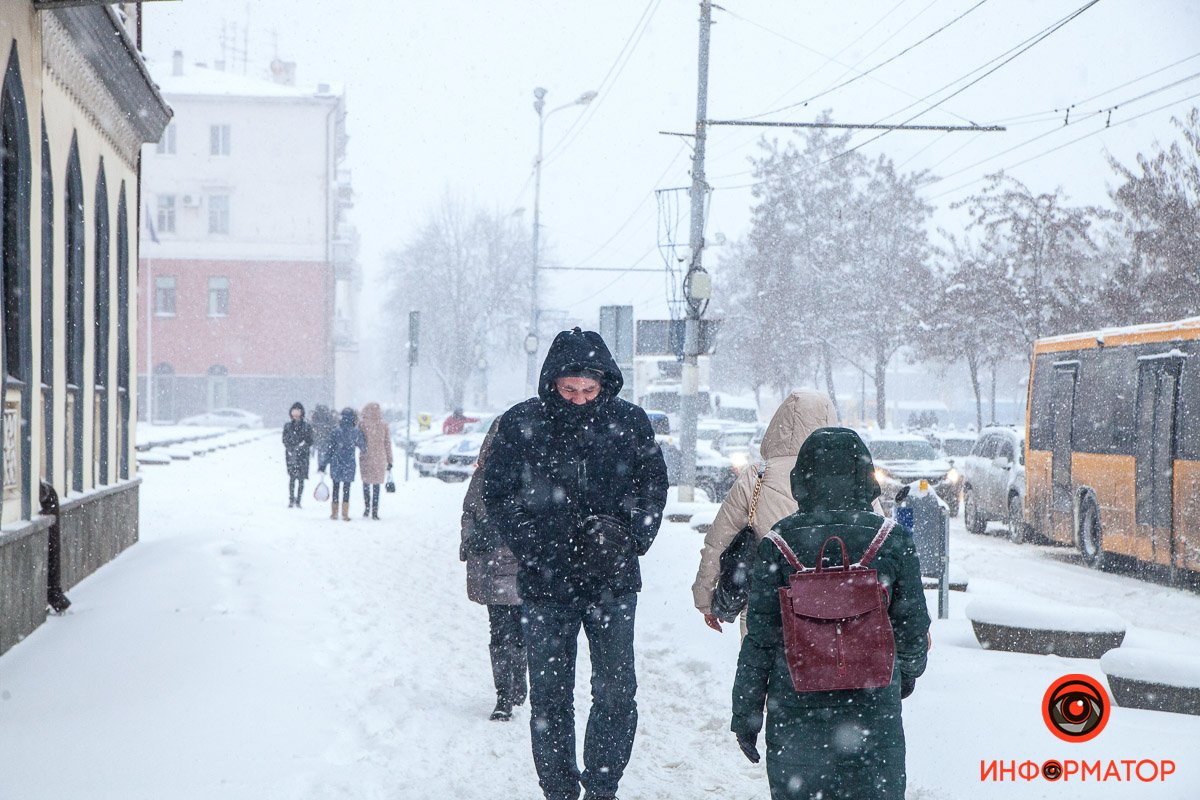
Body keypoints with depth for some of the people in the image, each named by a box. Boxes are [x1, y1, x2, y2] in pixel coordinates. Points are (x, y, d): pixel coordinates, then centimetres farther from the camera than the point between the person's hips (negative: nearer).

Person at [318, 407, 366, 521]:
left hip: (336, 464, 0)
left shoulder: (336, 432, -8)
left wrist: (323, 465, 1)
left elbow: (329, 450, -6)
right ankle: (345, 514, 3)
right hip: (349, 465, 0)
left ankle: (334, 513, 14)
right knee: (346, 489, 8)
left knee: (335, 488, 13)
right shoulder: (356, 432, -8)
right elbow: (363, 447, 5)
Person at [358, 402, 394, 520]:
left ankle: (367, 508, 13)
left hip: (366, 458, -1)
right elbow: (388, 445, 2)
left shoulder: (362, 425, -7)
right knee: (376, 485, 7)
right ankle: (375, 512, 3)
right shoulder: (384, 426, -1)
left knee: (366, 483, 17)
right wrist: (389, 461, 8)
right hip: (380, 459, 1)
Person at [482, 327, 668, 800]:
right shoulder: (521, 424, -4)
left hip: (612, 584, 1)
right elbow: (497, 495, 1)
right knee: (550, 696, 5)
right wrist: (535, 548, -11)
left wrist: (629, 537, -7)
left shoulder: (630, 423, 0)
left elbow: (653, 487, 9)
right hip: (546, 584, -1)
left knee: (616, 693, 0)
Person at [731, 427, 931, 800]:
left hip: (795, 703, 0)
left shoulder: (781, 540, -5)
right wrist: (909, 671, 25)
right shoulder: (892, 539, -5)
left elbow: (760, 636, -4)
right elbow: (913, 626, 3)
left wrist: (745, 711, 4)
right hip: (873, 704, 0)